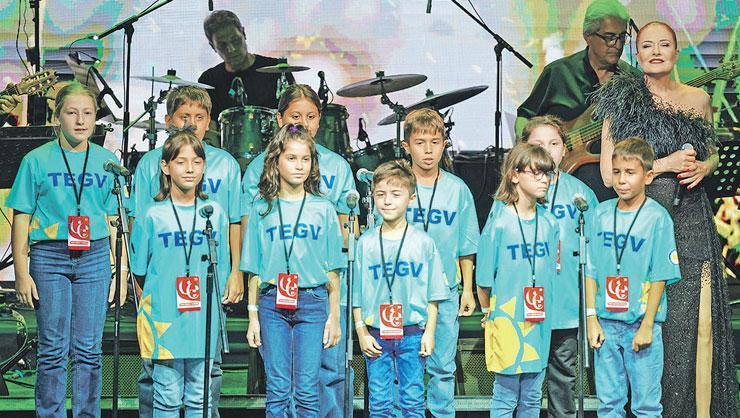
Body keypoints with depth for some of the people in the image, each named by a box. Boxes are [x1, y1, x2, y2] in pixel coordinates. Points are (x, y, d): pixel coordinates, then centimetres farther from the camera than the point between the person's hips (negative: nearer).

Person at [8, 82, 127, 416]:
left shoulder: (107, 161, 8)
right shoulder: (37, 160, 3)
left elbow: (115, 221, 11)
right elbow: (21, 218, 3)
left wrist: (121, 272, 7)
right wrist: (21, 272, -3)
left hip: (94, 257, 1)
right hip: (48, 256, -1)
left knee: (89, 349, 3)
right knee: (52, 349, 1)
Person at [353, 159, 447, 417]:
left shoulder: (423, 242, 0)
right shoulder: (365, 243, 1)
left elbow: (433, 293, 3)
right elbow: (357, 294, 5)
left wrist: (429, 332, -2)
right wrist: (362, 332, -1)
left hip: (412, 334, -1)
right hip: (376, 334, 1)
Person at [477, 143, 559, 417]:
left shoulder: (549, 223, 5)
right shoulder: (499, 222, -10)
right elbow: (484, 277, -5)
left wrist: (545, 308, 13)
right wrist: (488, 311, 4)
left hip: (540, 320, 5)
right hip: (507, 319, -5)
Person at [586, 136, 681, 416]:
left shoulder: (658, 217, -6)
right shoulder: (601, 214, 5)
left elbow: (660, 276, -8)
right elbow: (591, 270, 7)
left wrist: (647, 326, -11)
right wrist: (591, 318, 0)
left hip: (641, 325, -3)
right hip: (605, 323, 4)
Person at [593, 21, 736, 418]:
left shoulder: (698, 99, 9)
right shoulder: (623, 101, 0)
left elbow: (712, 151, 24)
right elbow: (610, 173, -5)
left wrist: (703, 167, 1)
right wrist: (666, 164, -12)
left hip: (691, 223, 3)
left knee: (693, 321, 0)